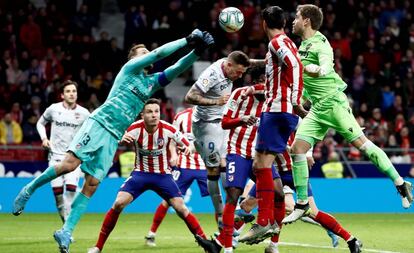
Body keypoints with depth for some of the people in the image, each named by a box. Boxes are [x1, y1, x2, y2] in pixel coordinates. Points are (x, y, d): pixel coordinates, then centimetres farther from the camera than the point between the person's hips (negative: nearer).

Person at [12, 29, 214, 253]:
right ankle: (29, 189, -3)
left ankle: (66, 232, -3)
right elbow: (159, 53, -3)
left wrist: (197, 51, 1)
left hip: (113, 138, 6)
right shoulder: (130, 67, 7)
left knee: (91, 185, -4)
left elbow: (177, 68, 16)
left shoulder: (152, 82, 22)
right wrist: (187, 40, 1)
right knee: (70, 164, -22)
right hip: (98, 123, -6)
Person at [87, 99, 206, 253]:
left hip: (163, 175, 0)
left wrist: (186, 148, -27)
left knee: (181, 209, -11)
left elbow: (186, 145, -2)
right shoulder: (135, 128, -15)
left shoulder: (168, 129, -15)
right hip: (140, 174, 0)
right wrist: (122, 141, -40)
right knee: (118, 204, -16)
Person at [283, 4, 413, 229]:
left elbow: (326, 66, -30)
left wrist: (317, 70, -44)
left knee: (361, 142, -12)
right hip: (317, 108, 8)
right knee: (297, 148, -1)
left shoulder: (320, 43, -11)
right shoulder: (303, 45, 15)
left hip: (333, 102, -8)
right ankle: (302, 204, 5)